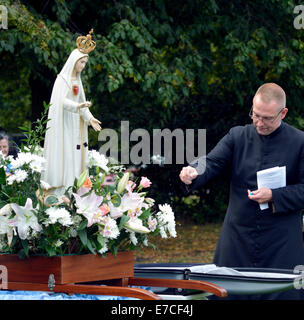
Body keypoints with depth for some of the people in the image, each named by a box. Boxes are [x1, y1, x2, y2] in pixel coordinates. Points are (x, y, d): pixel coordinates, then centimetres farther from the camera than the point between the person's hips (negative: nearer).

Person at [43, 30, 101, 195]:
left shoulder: (77, 79, 14)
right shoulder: (62, 78, -10)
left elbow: (82, 102, 13)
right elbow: (62, 101, -22)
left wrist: (89, 118, -2)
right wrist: (78, 106, -38)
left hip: (75, 125, 8)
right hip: (62, 124, -8)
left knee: (74, 156, 5)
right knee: (63, 155, -10)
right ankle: (59, 192, -9)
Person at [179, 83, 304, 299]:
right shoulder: (237, 137, 5)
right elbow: (211, 163, -6)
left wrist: (274, 196, -16)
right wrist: (193, 173, -28)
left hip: (281, 242, -2)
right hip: (238, 238, 3)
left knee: (282, 293, -1)